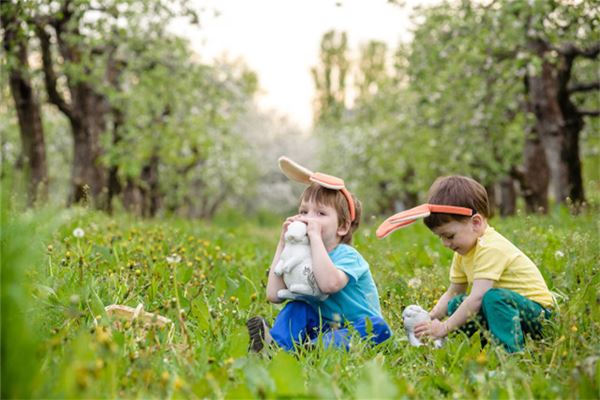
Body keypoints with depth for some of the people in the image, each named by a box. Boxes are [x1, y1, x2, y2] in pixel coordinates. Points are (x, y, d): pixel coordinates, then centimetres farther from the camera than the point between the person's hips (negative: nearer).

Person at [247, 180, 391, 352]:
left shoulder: (346, 255, -13)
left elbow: (329, 284, -37)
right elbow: (274, 295, -8)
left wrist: (315, 235, -30)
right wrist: (283, 242, -7)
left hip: (358, 331, -6)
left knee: (377, 327, -35)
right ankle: (275, 345, -33)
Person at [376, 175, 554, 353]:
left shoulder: (491, 248, -25)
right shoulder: (463, 251, 7)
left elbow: (477, 297, -32)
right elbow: (452, 293, 9)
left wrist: (444, 328, -30)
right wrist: (431, 318, -7)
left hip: (538, 312, -10)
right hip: (506, 307, 10)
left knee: (495, 297, -34)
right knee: (456, 305, 4)